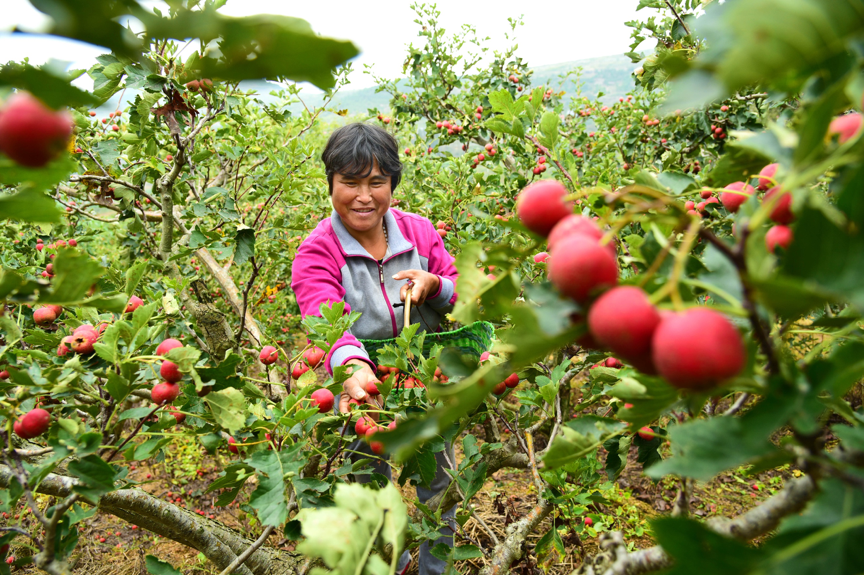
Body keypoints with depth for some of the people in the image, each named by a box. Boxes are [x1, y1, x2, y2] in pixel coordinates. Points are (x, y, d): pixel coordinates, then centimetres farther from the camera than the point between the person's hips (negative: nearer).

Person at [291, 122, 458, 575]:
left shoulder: (419, 231, -6)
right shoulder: (316, 253, -16)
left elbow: (463, 298, -1)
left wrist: (433, 284, -23)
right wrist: (354, 365, -54)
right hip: (361, 393, -2)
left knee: (439, 491, 21)